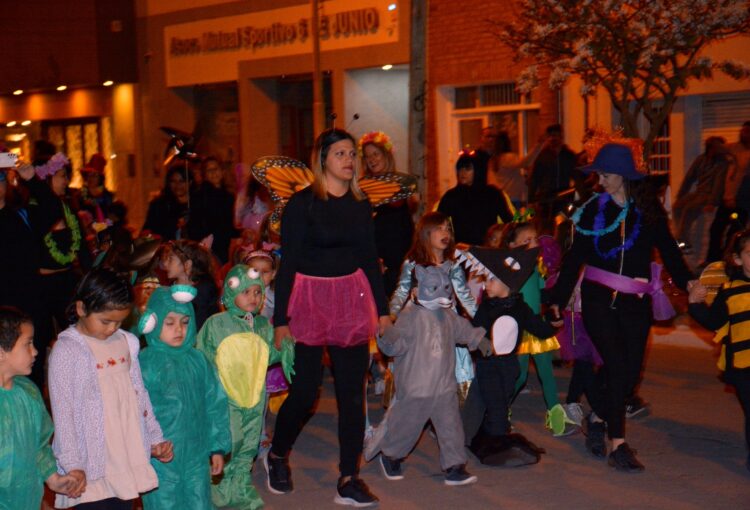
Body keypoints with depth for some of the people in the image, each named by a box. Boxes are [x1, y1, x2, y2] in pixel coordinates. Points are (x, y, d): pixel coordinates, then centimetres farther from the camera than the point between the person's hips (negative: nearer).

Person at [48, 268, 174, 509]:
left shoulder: (125, 342, 7)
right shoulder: (66, 351, -9)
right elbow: (62, 413, -10)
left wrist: (154, 439, 15)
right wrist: (72, 466, -13)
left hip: (129, 459, 6)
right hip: (91, 468, -5)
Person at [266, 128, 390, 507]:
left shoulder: (361, 204, 9)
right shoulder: (302, 203, -6)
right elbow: (288, 263, -7)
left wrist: (382, 308, 11)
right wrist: (280, 319, -10)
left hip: (353, 299, 5)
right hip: (310, 300, -4)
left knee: (352, 391, 3)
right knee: (305, 390, -2)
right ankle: (277, 455, 26)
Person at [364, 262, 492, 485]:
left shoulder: (449, 316, 8)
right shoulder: (410, 316, -13)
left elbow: (464, 330, 27)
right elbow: (396, 344, -20)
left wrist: (480, 341, 23)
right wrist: (389, 340, -40)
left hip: (444, 386, 5)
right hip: (415, 387, -5)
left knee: (450, 426, 3)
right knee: (406, 425, 8)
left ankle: (454, 467, 11)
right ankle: (390, 456, 32)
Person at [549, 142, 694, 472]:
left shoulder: (648, 209, 4)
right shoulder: (593, 209, 3)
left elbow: (668, 249, 5)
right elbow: (574, 258, 6)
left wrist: (685, 282, -11)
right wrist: (558, 299, 4)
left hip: (636, 300, 2)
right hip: (598, 298, -2)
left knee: (631, 369, 5)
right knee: (616, 366, -10)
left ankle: (597, 420, 29)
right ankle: (618, 445, -4)